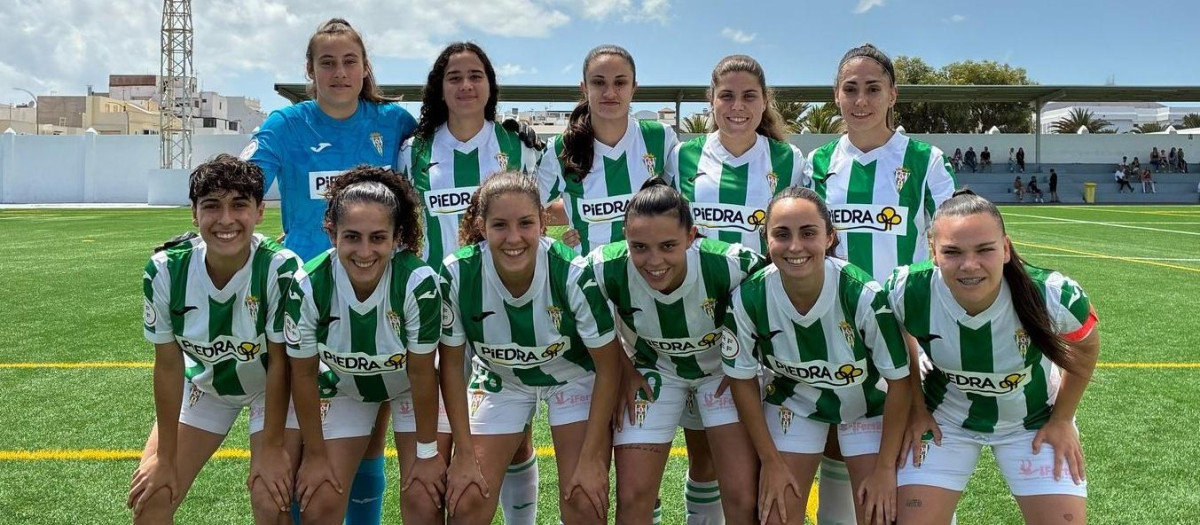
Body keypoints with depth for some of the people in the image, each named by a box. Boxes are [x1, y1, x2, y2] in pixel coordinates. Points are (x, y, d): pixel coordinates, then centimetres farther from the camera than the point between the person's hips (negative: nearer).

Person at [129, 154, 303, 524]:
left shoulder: (280, 268, -33)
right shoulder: (165, 270, -24)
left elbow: (280, 362, -21)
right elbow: (168, 365, -13)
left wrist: (272, 447, -16)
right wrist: (165, 457, -7)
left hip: (273, 387, -3)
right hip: (203, 382, 3)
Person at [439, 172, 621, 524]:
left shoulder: (575, 274, -32)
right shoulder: (457, 274, -27)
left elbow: (608, 366, -18)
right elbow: (451, 364, -11)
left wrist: (592, 457, -16)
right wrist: (465, 454, -10)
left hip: (574, 375, -1)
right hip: (500, 379, 2)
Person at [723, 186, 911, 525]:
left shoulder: (865, 295, -31)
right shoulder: (747, 299, -26)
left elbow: (899, 380, -18)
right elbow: (743, 380, -10)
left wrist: (885, 467, -13)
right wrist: (771, 461, -6)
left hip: (867, 404, -1)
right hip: (793, 403, 1)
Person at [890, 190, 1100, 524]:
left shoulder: (1054, 296, -29)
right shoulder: (907, 292, -28)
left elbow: (1085, 349, -6)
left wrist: (1062, 420, 0)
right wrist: (917, 409, 1)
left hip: (1034, 421, 0)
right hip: (944, 419, 0)